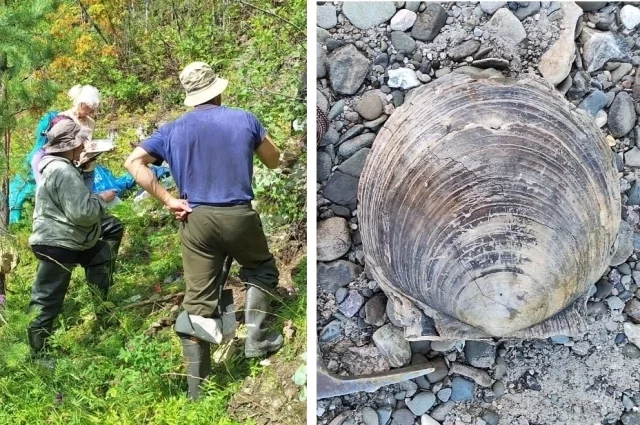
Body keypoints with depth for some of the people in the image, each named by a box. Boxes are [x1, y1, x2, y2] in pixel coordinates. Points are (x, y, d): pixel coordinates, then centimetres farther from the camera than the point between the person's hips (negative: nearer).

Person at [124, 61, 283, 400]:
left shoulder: (172, 130, 7)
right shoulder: (244, 119, 2)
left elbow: (133, 162, -1)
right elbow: (274, 161, 12)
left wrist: (168, 200, -3)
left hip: (195, 219, 2)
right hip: (239, 215, -2)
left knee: (198, 301, 7)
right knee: (261, 270, 27)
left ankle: (196, 389, 12)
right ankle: (256, 339, 15)